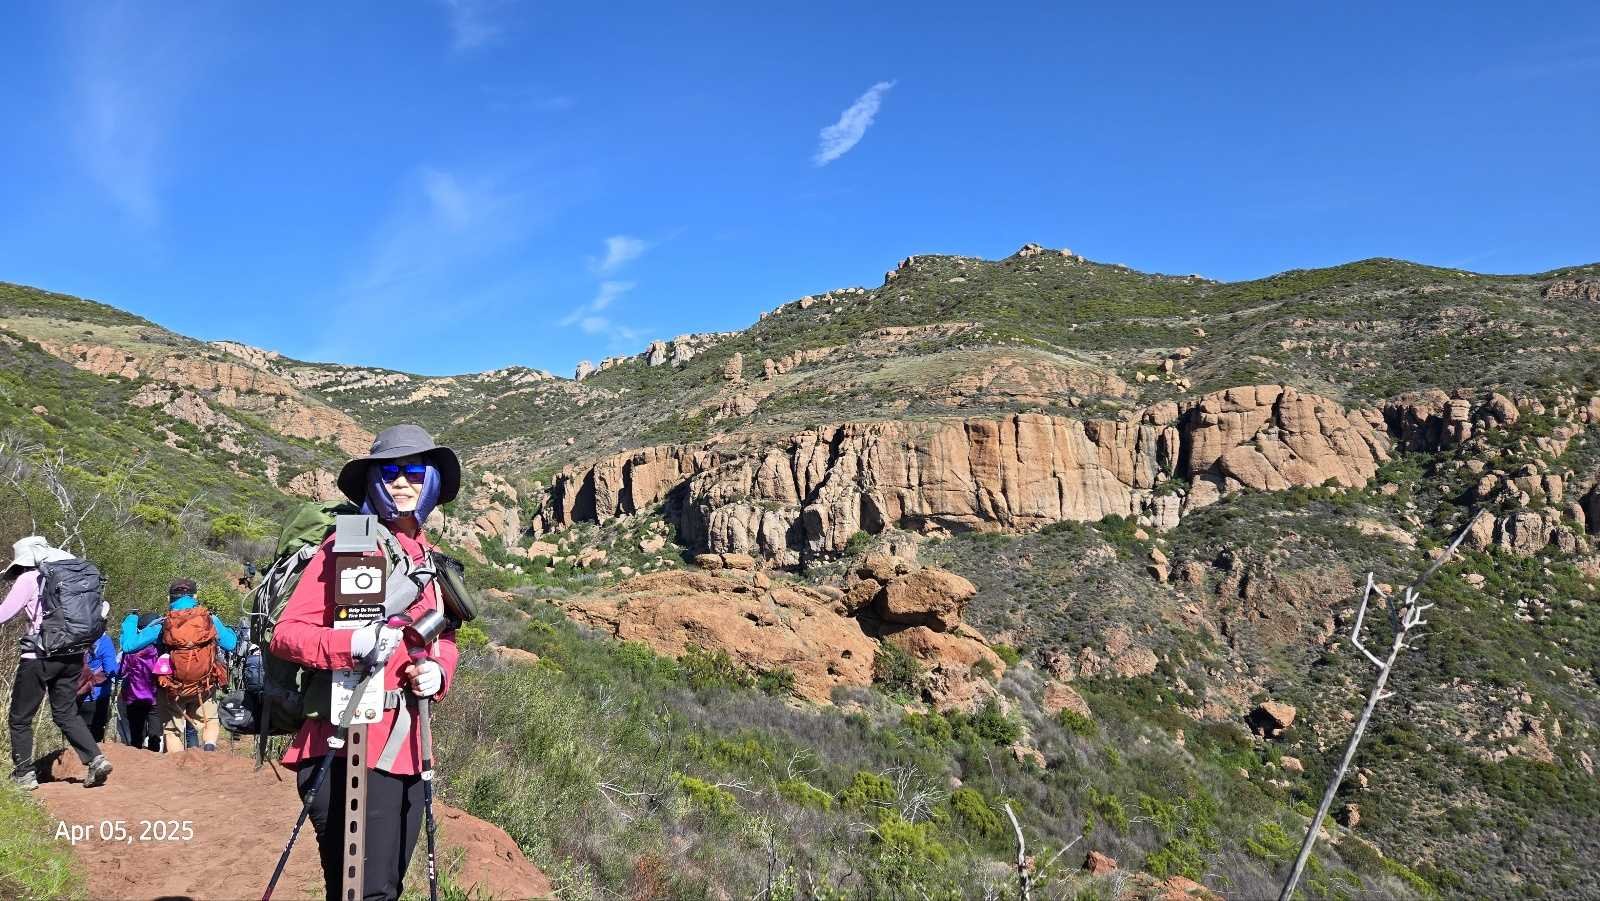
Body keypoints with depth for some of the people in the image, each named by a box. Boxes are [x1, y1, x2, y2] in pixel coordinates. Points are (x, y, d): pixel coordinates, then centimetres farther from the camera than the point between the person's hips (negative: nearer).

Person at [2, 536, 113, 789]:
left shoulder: (29, 579, -7)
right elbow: (101, 609, 13)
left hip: (40, 657, -6)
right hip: (73, 656, 6)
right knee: (66, 713, 15)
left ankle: (24, 774, 16)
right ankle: (96, 760, -1)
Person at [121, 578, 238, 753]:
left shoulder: (162, 624, -7)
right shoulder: (210, 619, -4)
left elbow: (128, 645, -3)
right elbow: (231, 644, 5)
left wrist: (130, 621, 15)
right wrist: (232, 631, 28)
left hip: (172, 689, -1)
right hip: (205, 687, 1)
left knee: (172, 731, 14)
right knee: (210, 721, 20)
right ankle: (209, 746, -8)